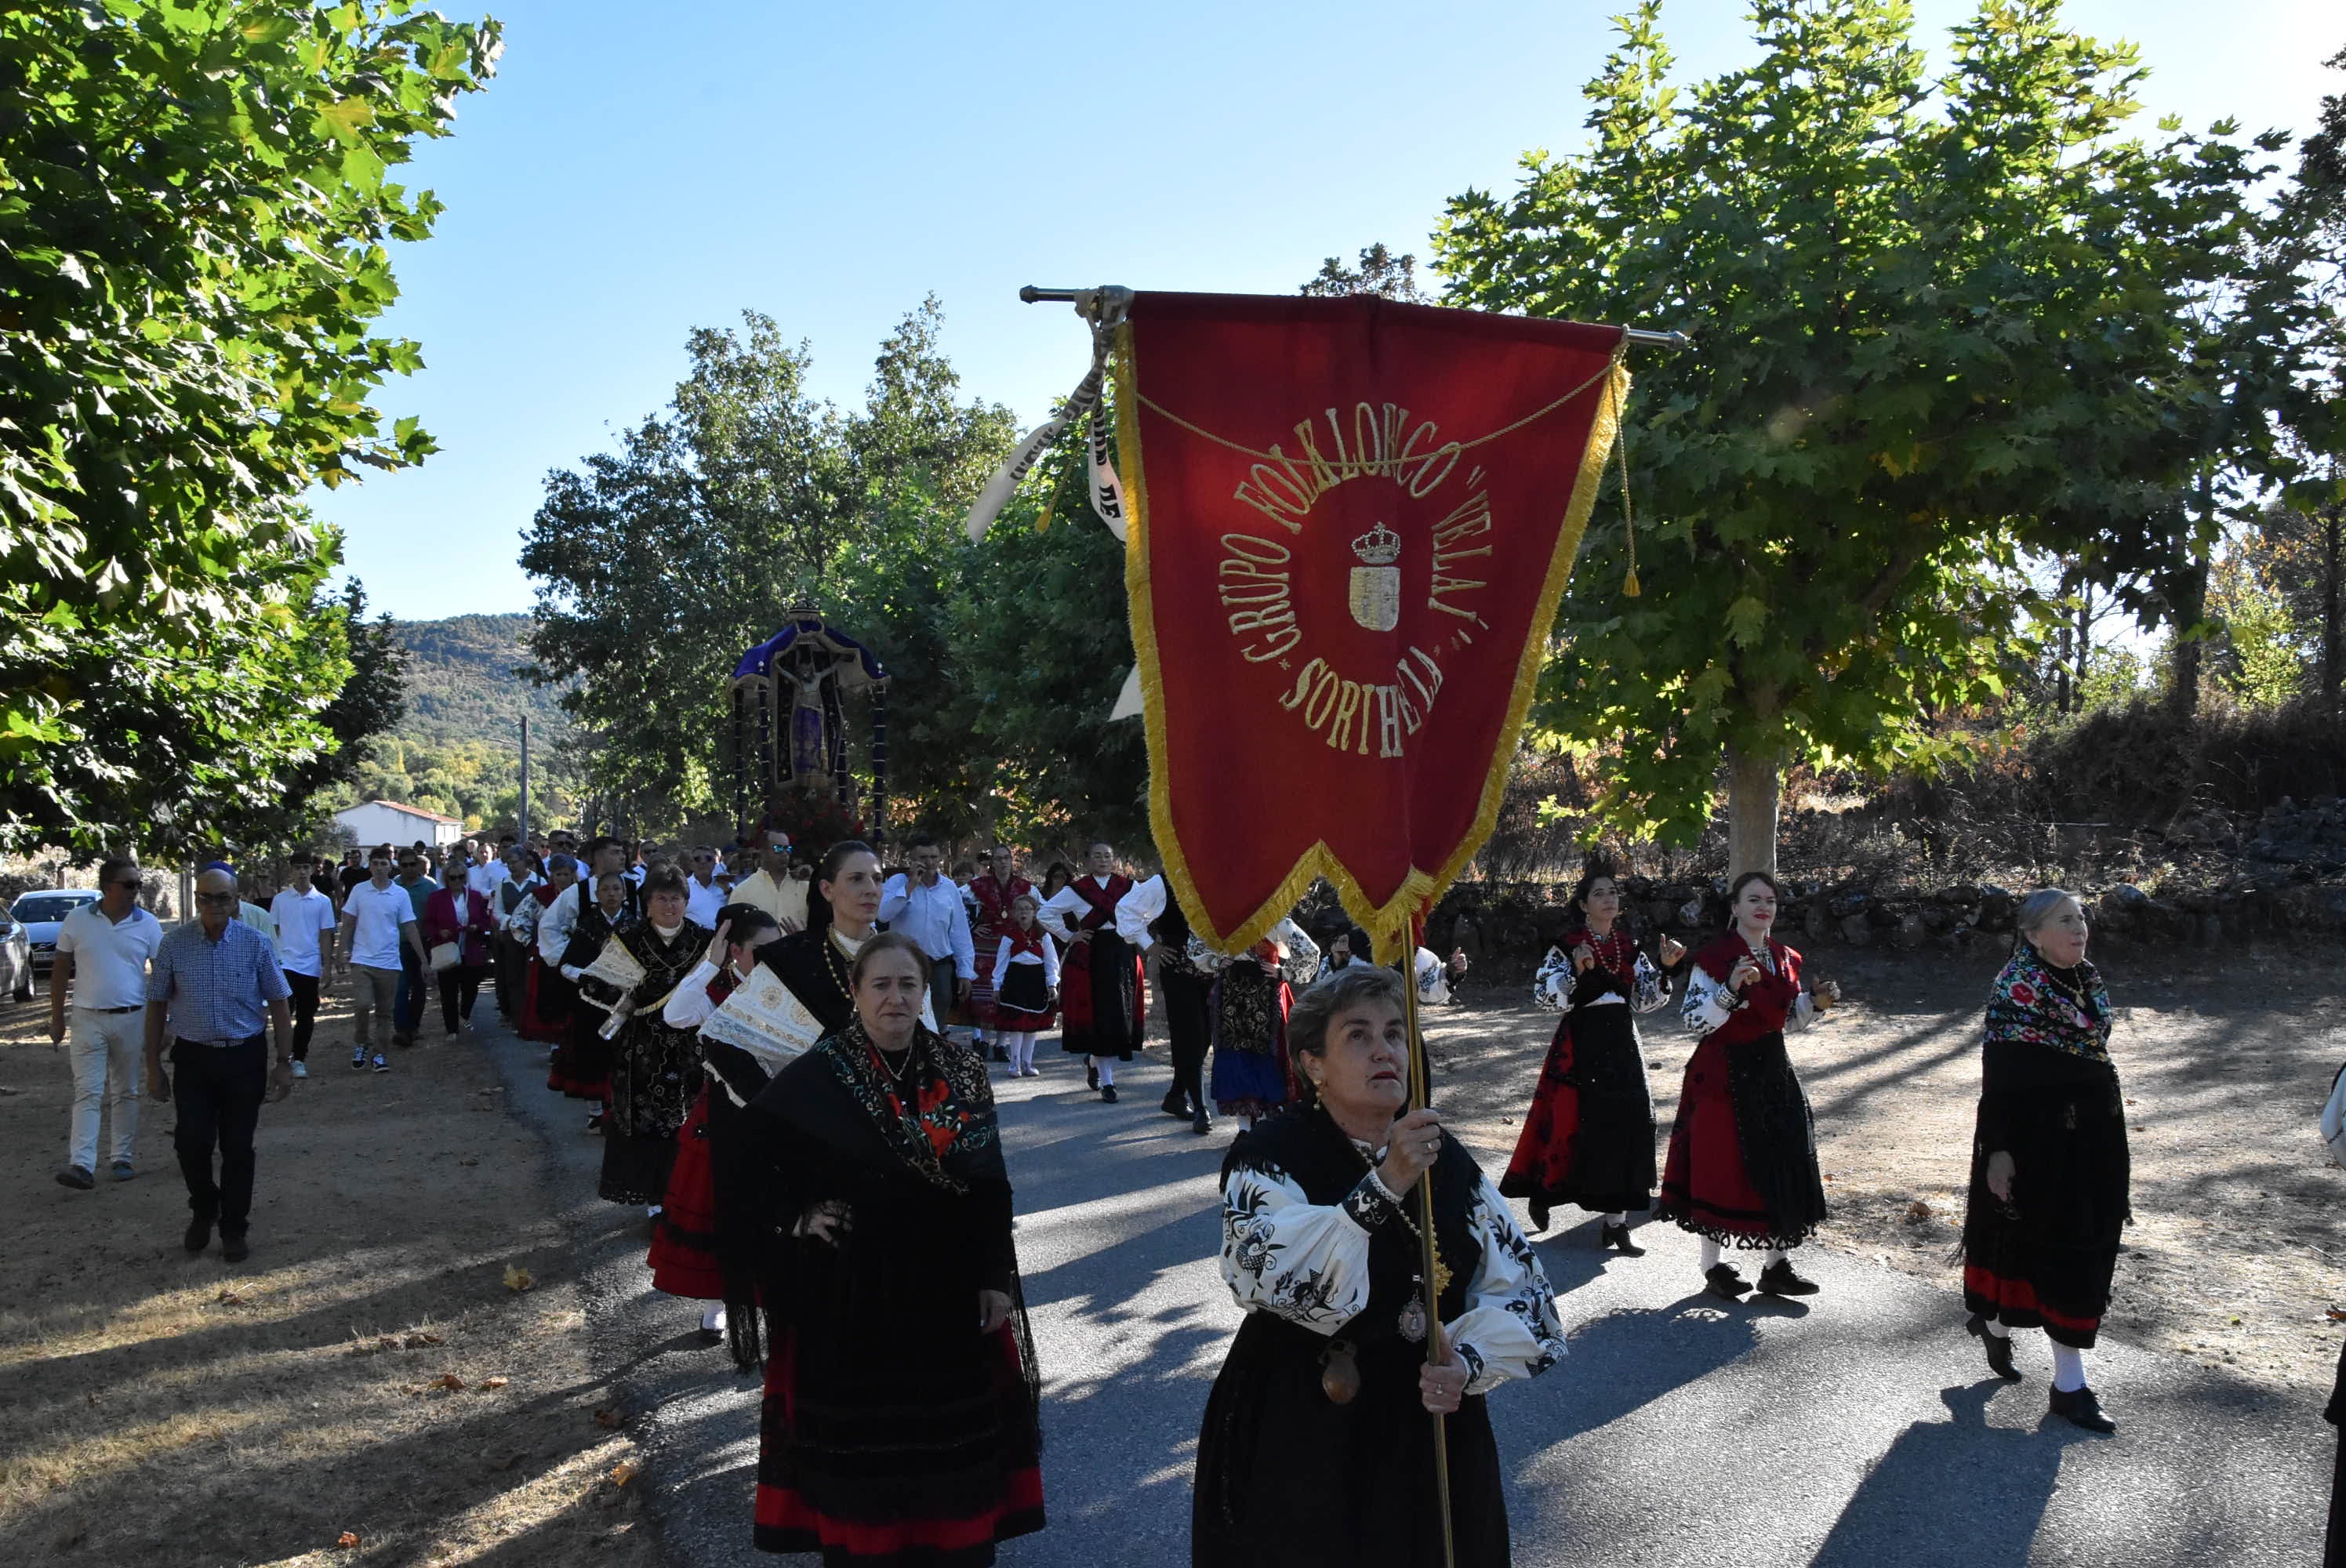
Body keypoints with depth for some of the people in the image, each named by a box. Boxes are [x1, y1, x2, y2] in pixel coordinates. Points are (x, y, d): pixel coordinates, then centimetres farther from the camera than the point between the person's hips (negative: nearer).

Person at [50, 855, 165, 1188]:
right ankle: (81, 1165, -11)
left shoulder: (148, 924, 0)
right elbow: (60, 969, 6)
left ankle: (124, 1158, 19)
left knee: (126, 1093, 10)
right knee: (87, 1093, -6)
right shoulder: (78, 920, -1)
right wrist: (56, 1017, 6)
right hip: (88, 1019, -1)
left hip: (131, 1019, 1)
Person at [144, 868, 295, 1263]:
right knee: (191, 1143, -2)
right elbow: (157, 1006, 5)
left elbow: (279, 1005, 0)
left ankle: (234, 1229, 22)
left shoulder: (256, 944, -4)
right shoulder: (173, 945, -2)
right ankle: (203, 1211, 27)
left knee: (238, 1148, 6)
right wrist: (153, 1067, 4)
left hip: (244, 1057, 0)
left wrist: (285, 1063, -3)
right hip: (193, 1057, 1)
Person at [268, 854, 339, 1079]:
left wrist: (327, 966, 1)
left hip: (310, 965, 1)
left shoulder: (323, 902, 3)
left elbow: (326, 936, 5)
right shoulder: (280, 900, 4)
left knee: (305, 1016, 6)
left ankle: (299, 1059, 16)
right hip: (285, 963, -1)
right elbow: (273, 932, 8)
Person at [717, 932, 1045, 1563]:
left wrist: (996, 1277, 0)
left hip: (950, 1288, 3)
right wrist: (794, 1221, -8)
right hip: (853, 1293, -2)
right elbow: (738, 1160, -2)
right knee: (859, 1444, 7)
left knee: (954, 1437, 11)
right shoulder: (815, 1077, -10)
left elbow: (991, 1185, 3)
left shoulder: (961, 1071, -1)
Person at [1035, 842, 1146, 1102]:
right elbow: (1046, 912, 4)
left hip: (1123, 956, 2)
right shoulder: (1077, 890, 1)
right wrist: (1069, 936, 0)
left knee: (1122, 1015, 2)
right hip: (1090, 956, -2)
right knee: (1099, 1015, -5)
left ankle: (1094, 1061, 30)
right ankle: (1107, 1082, 0)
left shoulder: (1128, 886, 6)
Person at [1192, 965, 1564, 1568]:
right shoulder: (1267, 1155, -14)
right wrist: (1384, 1186, -38)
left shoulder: (1446, 1158, 0)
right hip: (1298, 1448, -4)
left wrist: (1469, 1362, -17)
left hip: (1431, 1433, 4)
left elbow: (1521, 1289, 1)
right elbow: (1270, 1279, -31)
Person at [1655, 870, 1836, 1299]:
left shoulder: (1785, 959, 9)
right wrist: (1732, 988, -28)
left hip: (1773, 1070, 6)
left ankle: (1778, 1264, 21)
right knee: (1719, 1166, 0)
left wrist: (1815, 1003, -2)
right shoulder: (1712, 959, -10)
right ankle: (1713, 1267, 14)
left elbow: (1792, 1019, 18)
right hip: (1724, 1074, -6)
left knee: (1784, 1166, 8)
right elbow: (1694, 1020, -16)